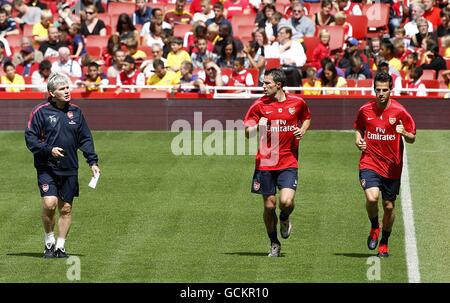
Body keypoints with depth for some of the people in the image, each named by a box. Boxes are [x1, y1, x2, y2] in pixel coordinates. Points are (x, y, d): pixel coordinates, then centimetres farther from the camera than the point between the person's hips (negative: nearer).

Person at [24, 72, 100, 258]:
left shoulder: (75, 112, 8)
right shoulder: (41, 112, -5)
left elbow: (85, 139, 14)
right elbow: (30, 138, -4)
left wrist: (92, 162, 5)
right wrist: (49, 150, -16)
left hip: (70, 170, 4)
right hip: (47, 168, -4)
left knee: (66, 208, 5)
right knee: (49, 203, -18)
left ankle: (60, 246, 16)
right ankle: (49, 241, 4)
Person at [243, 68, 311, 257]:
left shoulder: (297, 102, 1)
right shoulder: (259, 105, -2)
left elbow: (306, 118, 22)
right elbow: (247, 133, 0)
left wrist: (302, 130, 1)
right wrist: (257, 127, -21)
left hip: (289, 163, 0)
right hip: (265, 163, 0)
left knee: (286, 201, -18)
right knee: (269, 205, 3)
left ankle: (284, 219, 19)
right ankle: (274, 245, 21)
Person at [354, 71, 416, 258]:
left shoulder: (399, 111, -7)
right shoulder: (365, 110, -1)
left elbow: (412, 139, -2)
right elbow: (359, 128, 19)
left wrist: (404, 133, -24)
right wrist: (358, 140, -2)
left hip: (392, 166, 0)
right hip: (369, 163, 0)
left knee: (389, 206, 8)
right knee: (372, 197, -24)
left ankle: (384, 243, 30)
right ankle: (374, 228, 6)